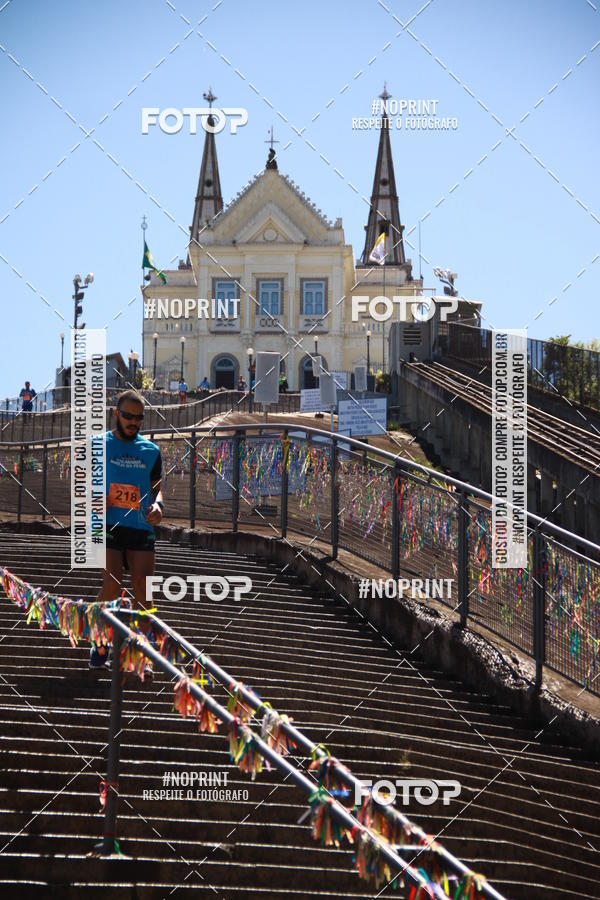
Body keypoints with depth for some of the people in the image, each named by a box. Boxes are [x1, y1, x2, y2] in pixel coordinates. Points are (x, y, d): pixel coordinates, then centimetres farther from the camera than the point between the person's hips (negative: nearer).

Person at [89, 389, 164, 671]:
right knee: (112, 585, -16)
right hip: (109, 526, -3)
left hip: (141, 528, 3)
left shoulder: (151, 450, 13)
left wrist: (157, 504, -3)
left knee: (143, 592, -4)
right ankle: (101, 644, 5)